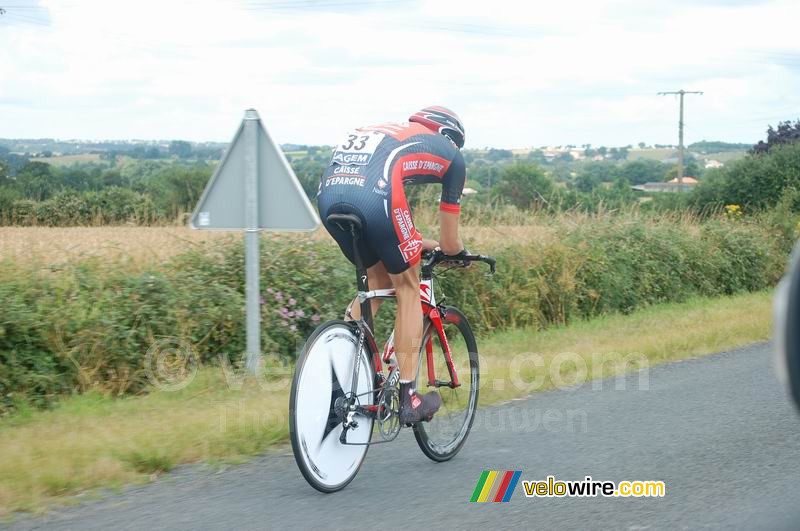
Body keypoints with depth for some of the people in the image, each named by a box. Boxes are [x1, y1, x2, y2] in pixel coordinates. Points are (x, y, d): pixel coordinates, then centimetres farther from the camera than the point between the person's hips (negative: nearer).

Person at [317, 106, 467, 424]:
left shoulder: (388, 132, 41)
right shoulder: (451, 153, 26)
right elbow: (449, 244, 29)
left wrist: (416, 243, 57)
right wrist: (460, 252, 50)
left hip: (328, 194, 6)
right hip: (374, 197, -6)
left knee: (377, 280, 27)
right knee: (407, 288, 14)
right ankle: (408, 398, 14)